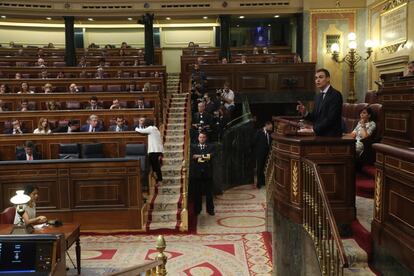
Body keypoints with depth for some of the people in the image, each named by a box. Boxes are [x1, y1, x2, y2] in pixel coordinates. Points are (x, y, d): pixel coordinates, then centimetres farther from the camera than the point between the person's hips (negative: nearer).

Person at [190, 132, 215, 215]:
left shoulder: (210, 147, 10)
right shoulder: (193, 147, 11)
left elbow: (211, 156, -9)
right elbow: (192, 156, -7)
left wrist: (199, 156, -12)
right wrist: (205, 157, -13)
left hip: (207, 173, 0)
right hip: (196, 173, 0)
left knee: (209, 193, 3)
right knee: (197, 193, 4)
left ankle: (210, 209, 13)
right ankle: (197, 210, 15)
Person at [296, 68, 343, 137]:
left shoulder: (335, 95, -11)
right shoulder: (318, 96, 14)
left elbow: (331, 118, -18)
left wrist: (314, 129, -16)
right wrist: (305, 113, -6)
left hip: (331, 136, -6)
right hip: (319, 135, 7)